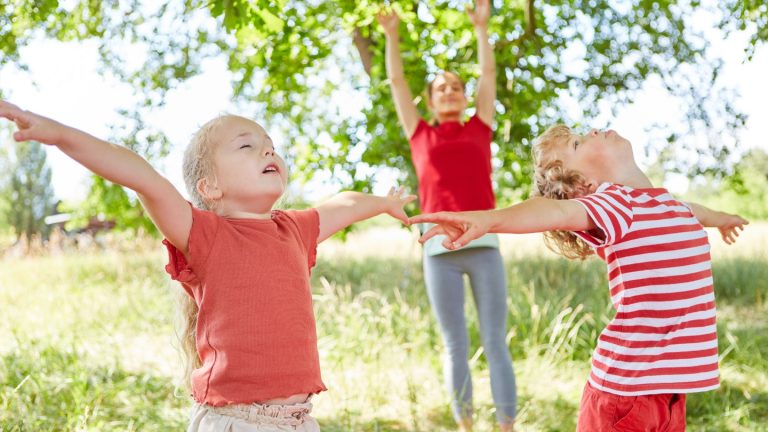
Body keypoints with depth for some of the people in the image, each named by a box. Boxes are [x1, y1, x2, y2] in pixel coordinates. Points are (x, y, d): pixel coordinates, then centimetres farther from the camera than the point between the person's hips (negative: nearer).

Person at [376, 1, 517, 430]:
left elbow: (489, 73, 18)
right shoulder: (421, 135, 16)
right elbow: (396, 80, 18)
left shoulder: (479, 128, 17)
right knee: (456, 346, 5)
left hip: (485, 244, 0)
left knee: (496, 343, -1)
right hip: (440, 248, 0)